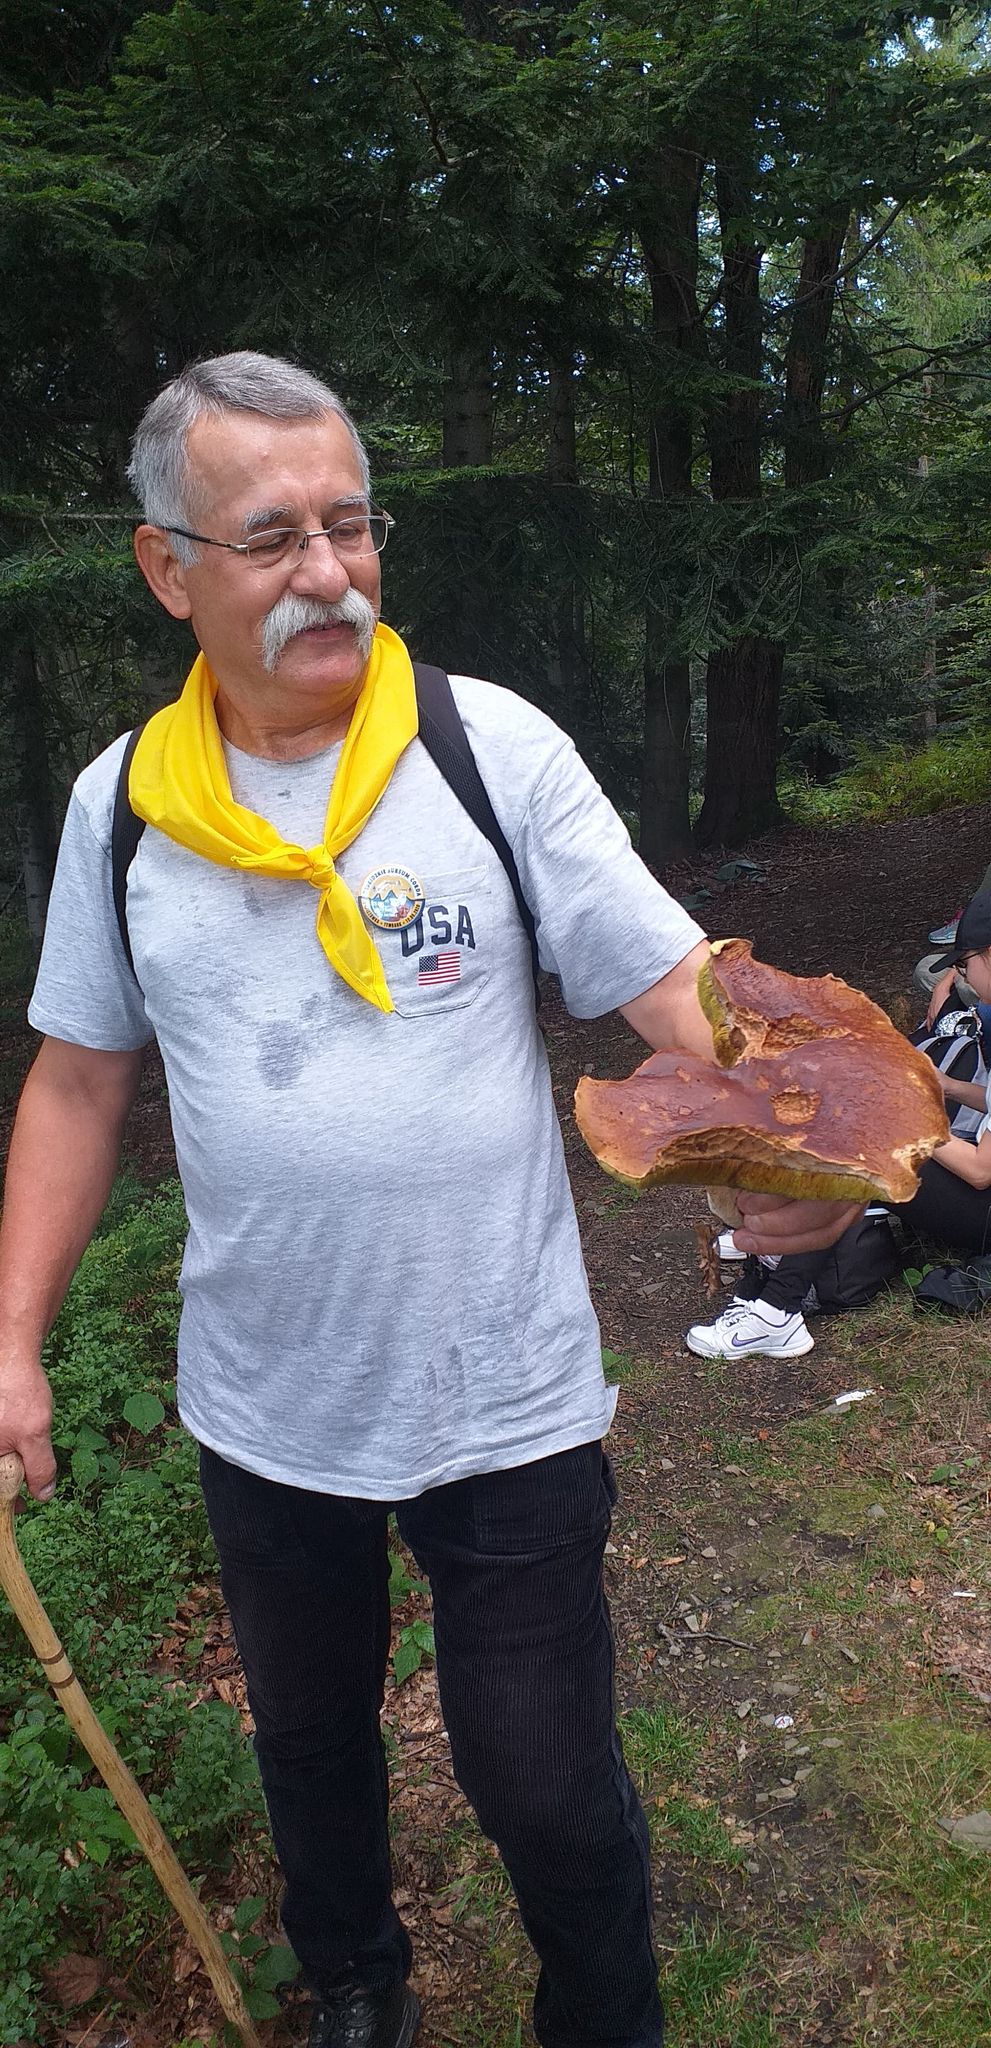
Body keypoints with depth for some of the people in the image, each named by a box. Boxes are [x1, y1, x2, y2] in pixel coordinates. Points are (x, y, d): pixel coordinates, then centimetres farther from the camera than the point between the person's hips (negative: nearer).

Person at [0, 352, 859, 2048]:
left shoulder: (495, 747, -12)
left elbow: (678, 985, -15)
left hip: (506, 1404, -3)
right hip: (263, 1413, 4)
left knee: (547, 1788, 14)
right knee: (308, 1745, 26)